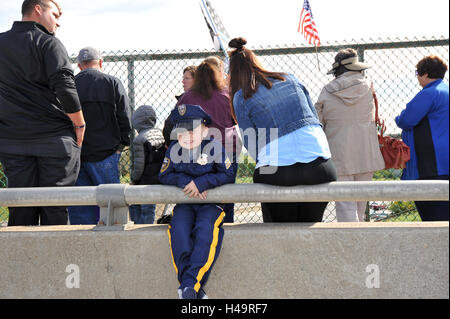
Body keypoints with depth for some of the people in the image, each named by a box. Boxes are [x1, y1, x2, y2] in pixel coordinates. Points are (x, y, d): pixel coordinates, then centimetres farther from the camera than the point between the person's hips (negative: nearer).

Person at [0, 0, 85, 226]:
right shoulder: (48, 43, -6)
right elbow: (64, 86, -17)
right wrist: (80, 124, -8)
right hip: (54, 138, -4)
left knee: (20, 210, 7)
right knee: (55, 210, 1)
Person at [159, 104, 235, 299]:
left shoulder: (214, 148, -4)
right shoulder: (173, 150, 5)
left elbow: (228, 175, -7)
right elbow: (164, 176, 5)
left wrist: (201, 182, -18)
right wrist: (185, 182, -14)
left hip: (210, 204, -2)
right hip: (184, 204, 2)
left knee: (205, 230, -33)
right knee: (178, 230, -28)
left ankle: (190, 285, -36)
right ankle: (193, 289, -32)